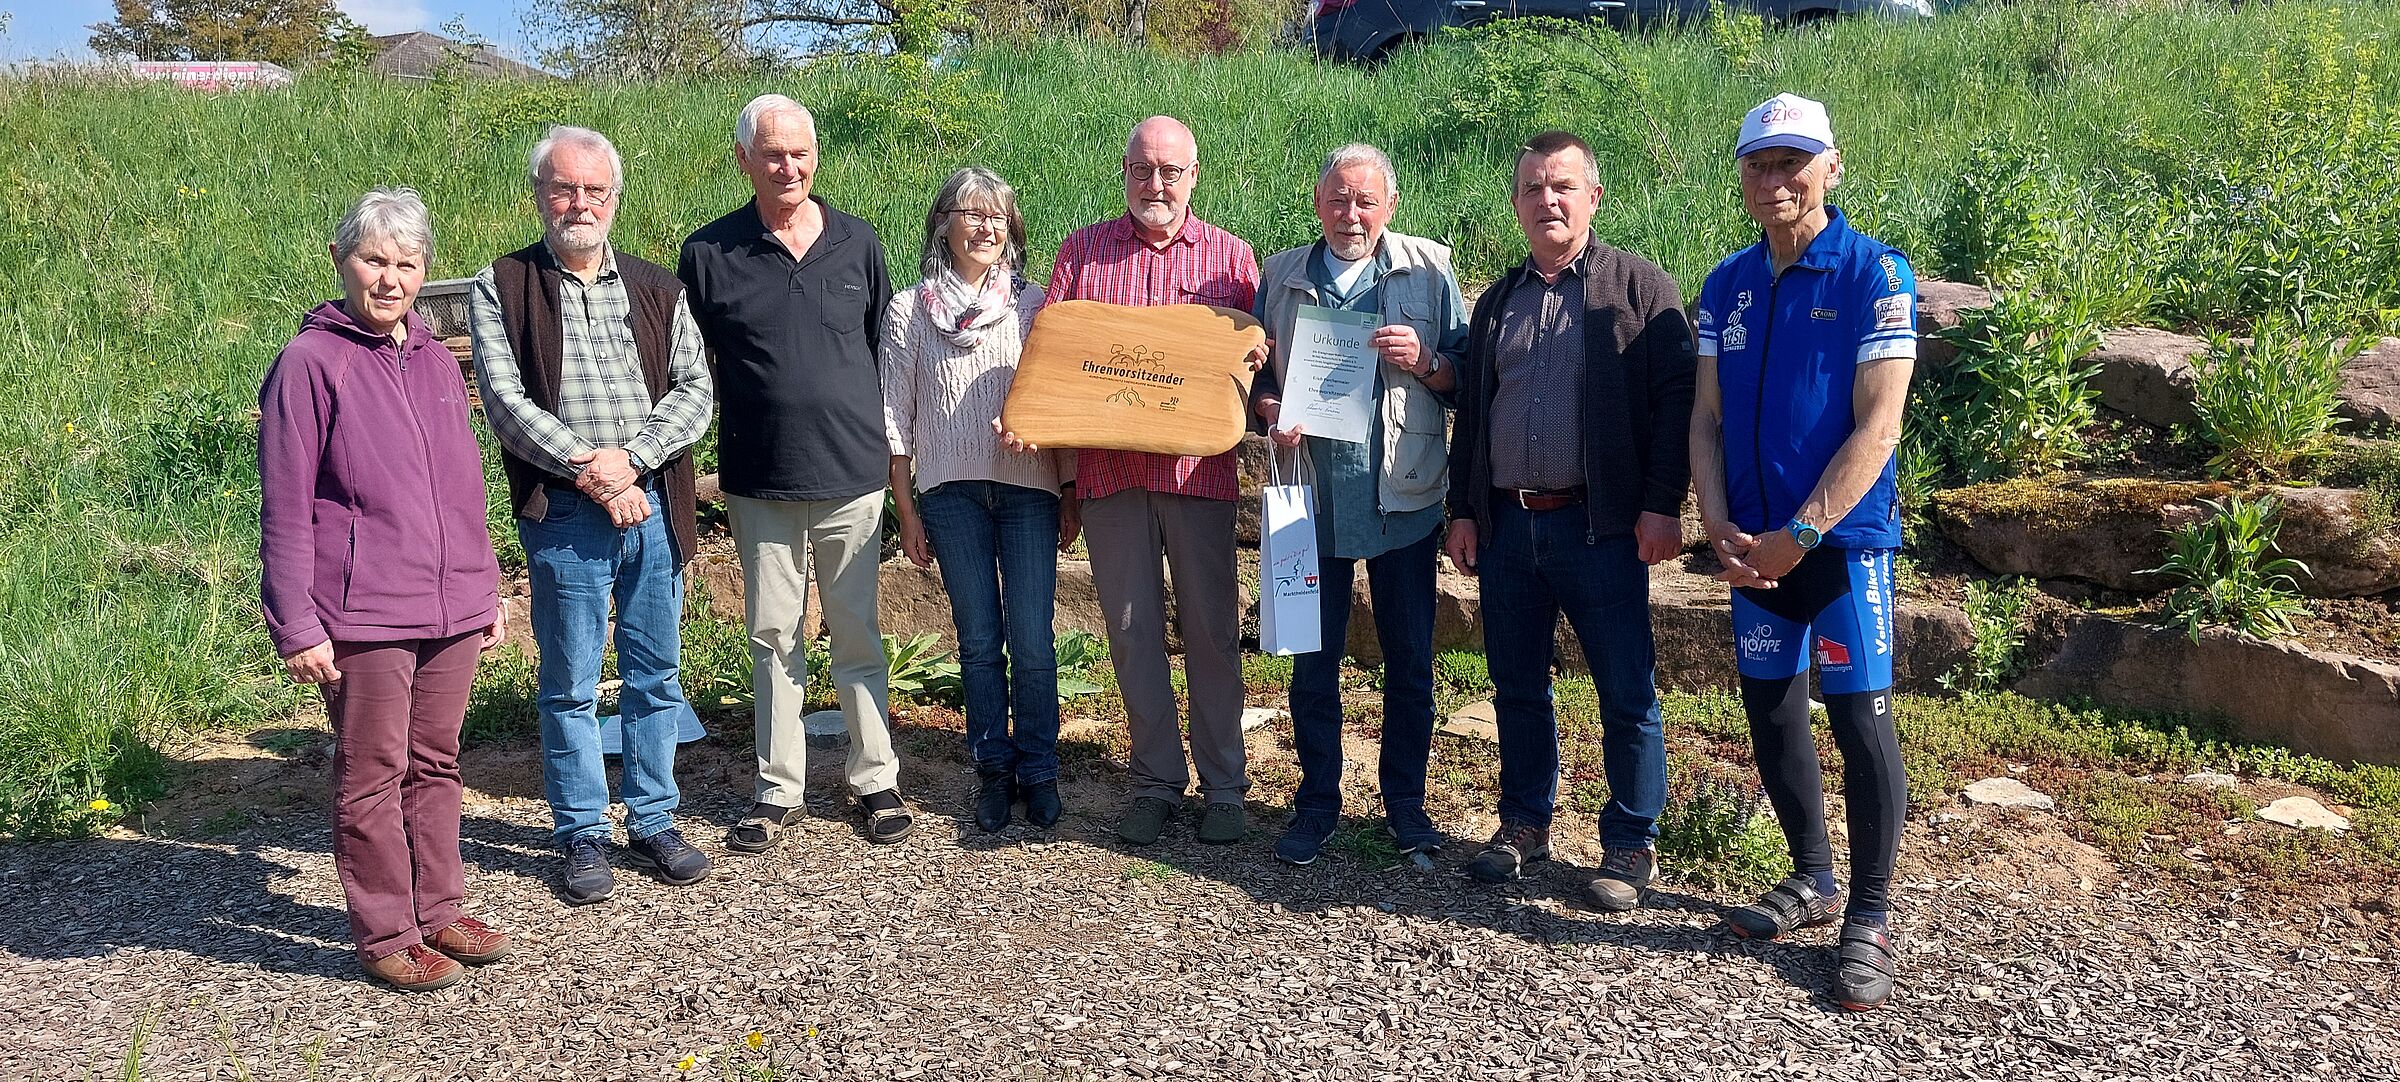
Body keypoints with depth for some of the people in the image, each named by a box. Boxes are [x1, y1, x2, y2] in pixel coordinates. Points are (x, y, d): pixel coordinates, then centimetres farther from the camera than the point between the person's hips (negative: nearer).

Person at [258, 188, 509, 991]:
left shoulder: (438, 361, 11)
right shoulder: (311, 362, -8)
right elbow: (285, 510, -9)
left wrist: (487, 588, 18)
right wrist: (297, 628, -12)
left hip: (452, 610, 6)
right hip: (363, 620, -6)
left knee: (435, 765, 16)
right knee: (373, 778, 5)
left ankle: (439, 910, 28)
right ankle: (386, 936, 17)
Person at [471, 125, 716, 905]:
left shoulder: (657, 289, 12)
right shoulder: (502, 288, 3)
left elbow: (695, 391, 3)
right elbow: (504, 402, -7)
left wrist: (630, 457, -12)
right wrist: (588, 468, -15)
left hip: (653, 504, 3)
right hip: (563, 514, -3)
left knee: (656, 674, 10)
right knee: (569, 684, 5)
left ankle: (654, 823, 23)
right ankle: (583, 836, 17)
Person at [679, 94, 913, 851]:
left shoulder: (857, 243, 4)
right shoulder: (708, 253, 1)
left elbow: (885, 350, 12)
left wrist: (889, 445, 10)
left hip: (852, 476, 0)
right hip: (758, 482, 0)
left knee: (858, 635, 8)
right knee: (773, 638, 8)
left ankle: (876, 780, 19)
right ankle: (778, 790, 18)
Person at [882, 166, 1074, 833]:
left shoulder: (1033, 304, 7)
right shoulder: (909, 311, 5)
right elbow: (895, 418, 6)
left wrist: (1071, 497, 6)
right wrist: (906, 511, 3)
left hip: (1029, 487, 0)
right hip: (952, 492, 0)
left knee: (1032, 642, -1)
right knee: (979, 641, 5)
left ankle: (1038, 771, 13)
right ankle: (993, 770, 19)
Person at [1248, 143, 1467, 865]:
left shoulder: (1429, 270, 4)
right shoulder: (1281, 276, 9)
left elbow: (1466, 376, 4)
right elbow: (1254, 372, 13)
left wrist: (1423, 360, -16)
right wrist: (1271, 410, -8)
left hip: (1404, 499, -1)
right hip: (1313, 499, 1)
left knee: (1411, 661, 7)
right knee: (1314, 660, 7)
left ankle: (1405, 801, 23)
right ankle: (1316, 802, 22)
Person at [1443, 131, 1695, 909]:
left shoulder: (1640, 288, 0)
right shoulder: (1498, 302, 17)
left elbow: (1675, 399, -6)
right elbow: (1470, 412, 19)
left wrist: (1662, 504, -13)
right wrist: (1463, 510, 12)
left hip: (1600, 525, -5)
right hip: (1506, 524, 5)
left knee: (1626, 694, 1)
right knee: (1517, 687, 12)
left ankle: (1631, 845, 13)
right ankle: (1525, 824, 27)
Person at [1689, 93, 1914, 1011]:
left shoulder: (1874, 273, -8)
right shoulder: (1727, 284, 8)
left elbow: (1877, 426, -14)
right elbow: (1706, 418, 8)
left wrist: (1799, 537, -17)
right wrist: (1719, 530, -6)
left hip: (1842, 538, -5)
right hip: (1755, 546, 5)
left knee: (1859, 720, -2)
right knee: (1769, 711, 13)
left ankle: (1869, 919, 11)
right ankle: (1812, 877, 31)